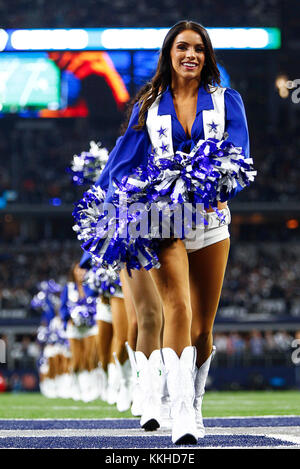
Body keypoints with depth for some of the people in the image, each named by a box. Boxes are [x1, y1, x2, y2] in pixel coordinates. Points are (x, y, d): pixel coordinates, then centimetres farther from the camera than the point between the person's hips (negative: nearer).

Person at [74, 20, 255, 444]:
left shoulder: (226, 101, 10)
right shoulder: (149, 104, 11)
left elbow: (238, 153, -2)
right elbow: (126, 156, 10)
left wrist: (212, 181, -22)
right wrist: (104, 205, -1)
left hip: (210, 220, 2)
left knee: (203, 325, 6)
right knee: (178, 308, -20)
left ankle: (195, 406, 24)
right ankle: (182, 417, -27)